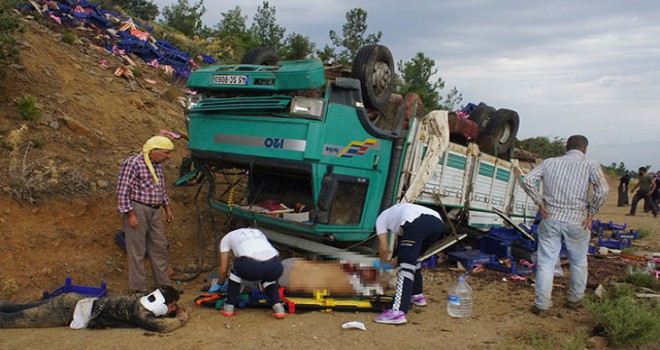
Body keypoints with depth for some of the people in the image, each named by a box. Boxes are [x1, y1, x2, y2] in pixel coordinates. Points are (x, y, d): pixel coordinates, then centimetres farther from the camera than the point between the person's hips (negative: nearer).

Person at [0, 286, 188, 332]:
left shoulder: (144, 299, -3)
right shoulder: (140, 312, -27)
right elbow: (163, 326, -43)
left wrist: (178, 309, 0)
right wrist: (182, 318, -23)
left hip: (76, 301, 8)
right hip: (70, 310, -8)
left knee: (20, 310, 23)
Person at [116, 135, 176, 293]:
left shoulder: (157, 164, 13)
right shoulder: (133, 163, -14)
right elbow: (122, 191, -16)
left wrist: (167, 207, 19)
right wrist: (130, 214, -19)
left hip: (154, 211, 9)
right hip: (137, 210, -8)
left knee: (159, 248, 12)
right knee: (137, 251, -1)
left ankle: (164, 285, 23)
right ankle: (139, 289, 8)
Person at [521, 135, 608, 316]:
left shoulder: (549, 162, 6)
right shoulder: (590, 165, -3)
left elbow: (528, 181, -3)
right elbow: (602, 190, -17)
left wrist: (540, 203, 1)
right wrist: (591, 213, -7)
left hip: (551, 219, 1)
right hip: (577, 221, -1)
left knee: (546, 262, 6)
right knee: (578, 263, 19)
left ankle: (542, 304, 6)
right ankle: (574, 299, 32)